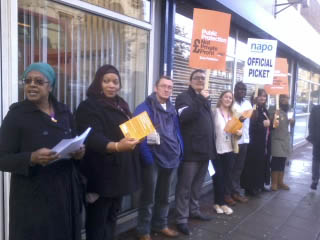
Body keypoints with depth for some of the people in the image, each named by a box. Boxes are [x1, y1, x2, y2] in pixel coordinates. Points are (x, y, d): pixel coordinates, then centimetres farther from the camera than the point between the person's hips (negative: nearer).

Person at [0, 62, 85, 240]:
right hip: (33, 197, -4)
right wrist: (32, 158, -26)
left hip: (66, 192, 5)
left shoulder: (64, 112, 6)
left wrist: (79, 152, -7)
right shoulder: (16, 115, -7)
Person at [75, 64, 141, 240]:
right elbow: (93, 138, -29)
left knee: (112, 217, 20)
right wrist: (116, 146, -46)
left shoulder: (121, 105, 12)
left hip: (120, 172, 8)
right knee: (97, 221, 2)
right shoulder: (88, 107, -12)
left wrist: (140, 136, 7)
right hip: (101, 175, -7)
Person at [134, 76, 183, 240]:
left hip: (170, 158, 7)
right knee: (148, 197, 6)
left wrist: (180, 151, 6)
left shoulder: (172, 109, 14)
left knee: (164, 196, 20)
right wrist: (147, 157, -22)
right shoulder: (145, 108, -8)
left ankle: (161, 225, 37)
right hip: (153, 159, -6)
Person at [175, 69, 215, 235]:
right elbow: (183, 117, -24)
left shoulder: (205, 99, 18)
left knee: (197, 184, 18)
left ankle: (194, 210, 33)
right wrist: (200, 100, -25)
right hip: (190, 150, -7)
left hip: (204, 149, 8)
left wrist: (211, 146, 18)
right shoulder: (184, 97, -5)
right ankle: (182, 219, 8)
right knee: (185, 186, 0)